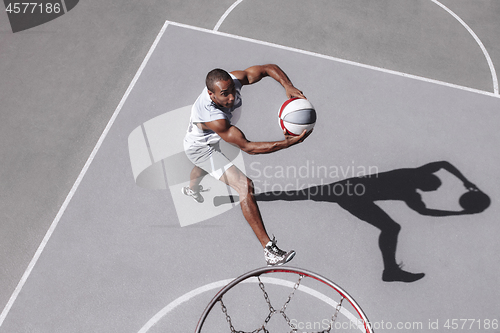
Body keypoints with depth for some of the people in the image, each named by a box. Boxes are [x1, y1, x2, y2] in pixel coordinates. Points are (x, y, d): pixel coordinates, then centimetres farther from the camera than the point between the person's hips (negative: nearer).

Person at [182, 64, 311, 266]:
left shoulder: (233, 80, -30)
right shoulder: (211, 117, -46)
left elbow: (269, 68, -21)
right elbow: (246, 146, -45)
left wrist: (288, 86, -41)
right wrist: (289, 142, -55)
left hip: (209, 141, 8)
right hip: (200, 148, -8)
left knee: (204, 168, 42)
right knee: (245, 186, -23)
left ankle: (191, 189, 81)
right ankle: (269, 251, -17)